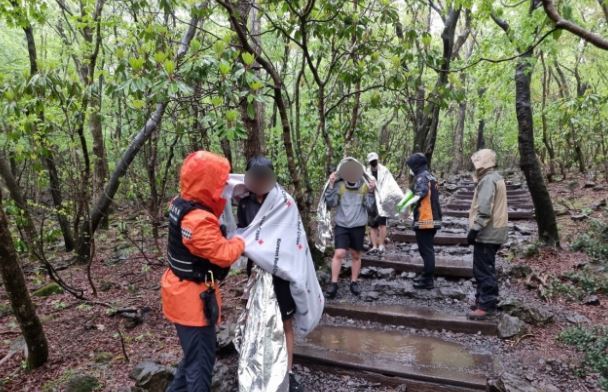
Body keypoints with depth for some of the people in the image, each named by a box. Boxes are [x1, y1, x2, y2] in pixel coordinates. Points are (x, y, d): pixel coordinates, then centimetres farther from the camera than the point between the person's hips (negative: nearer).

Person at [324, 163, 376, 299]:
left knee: (356, 255, 13)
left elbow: (371, 208, -5)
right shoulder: (339, 185, -4)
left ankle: (354, 283, 28)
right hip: (341, 226, -1)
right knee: (339, 254, -10)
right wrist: (331, 185, -18)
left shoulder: (365, 186, -1)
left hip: (358, 227, 2)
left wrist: (371, 192, -17)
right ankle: (333, 284, 2)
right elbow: (330, 203, -12)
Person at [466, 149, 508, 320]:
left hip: (486, 233, -11)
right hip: (492, 232, 11)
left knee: (483, 270, -5)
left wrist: (474, 229, -20)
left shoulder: (488, 180, -16)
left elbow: (484, 210, -24)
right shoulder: (495, 178, 16)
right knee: (486, 269, 17)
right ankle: (484, 300, 25)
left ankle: (486, 305, -1)